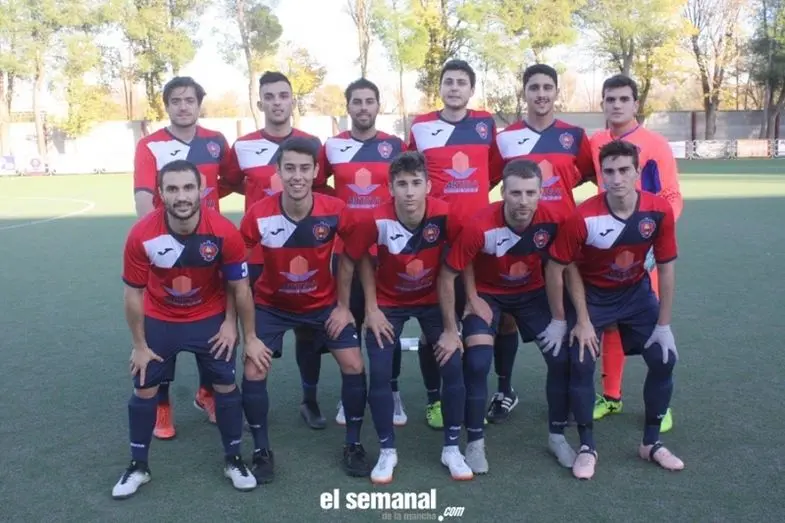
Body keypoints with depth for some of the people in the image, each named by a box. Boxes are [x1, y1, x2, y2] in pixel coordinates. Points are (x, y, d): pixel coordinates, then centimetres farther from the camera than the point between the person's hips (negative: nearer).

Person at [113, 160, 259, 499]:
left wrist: (249, 336, -4)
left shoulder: (224, 233, -27)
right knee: (144, 391, 6)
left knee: (225, 386, 4)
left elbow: (240, 287, -12)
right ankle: (138, 466, 27)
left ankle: (234, 460, 24)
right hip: (159, 321, 1)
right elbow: (133, 294, -12)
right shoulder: (141, 235, -27)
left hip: (211, 319, 0)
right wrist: (140, 345, -5)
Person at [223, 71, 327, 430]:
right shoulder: (243, 147, -1)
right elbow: (231, 184, 13)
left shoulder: (312, 144, 2)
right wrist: (265, 193, 3)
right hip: (257, 254, 0)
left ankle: (310, 400, 21)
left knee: (307, 328, 7)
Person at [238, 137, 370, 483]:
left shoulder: (335, 211, -22)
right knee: (253, 370, -10)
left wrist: (344, 306, -5)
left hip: (324, 302, 1)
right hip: (271, 305, 0)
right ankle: (261, 450, 10)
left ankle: (353, 445, 14)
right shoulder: (258, 215, -25)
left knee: (354, 365, -7)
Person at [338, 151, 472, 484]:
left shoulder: (445, 215, -26)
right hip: (388, 303, -1)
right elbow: (360, 260, -10)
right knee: (379, 374, -9)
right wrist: (371, 309, -9)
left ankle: (452, 449, 12)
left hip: (433, 300, 1)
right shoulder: (375, 221, -28)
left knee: (453, 368, -7)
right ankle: (387, 451, 12)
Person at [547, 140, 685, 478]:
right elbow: (555, 268, -19)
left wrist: (663, 324, -7)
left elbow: (666, 267, -8)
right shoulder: (583, 217, -29)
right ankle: (587, 448, 4)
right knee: (580, 365, -15)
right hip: (591, 295, -3)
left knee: (665, 359, -5)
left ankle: (651, 442, 15)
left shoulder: (659, 210, -20)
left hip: (637, 293, 3)